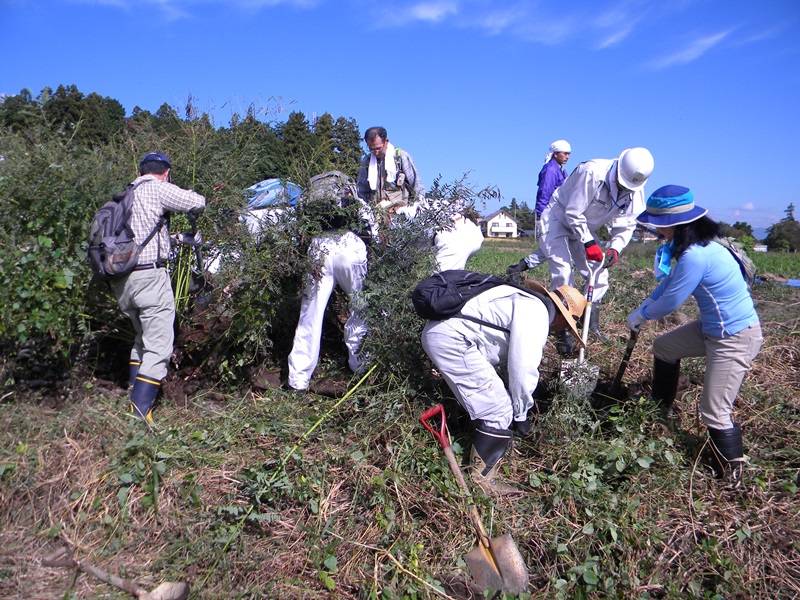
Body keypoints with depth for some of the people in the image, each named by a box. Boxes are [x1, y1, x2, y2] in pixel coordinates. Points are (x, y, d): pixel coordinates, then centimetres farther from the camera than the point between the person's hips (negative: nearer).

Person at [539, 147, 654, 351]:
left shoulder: (635, 190, -10)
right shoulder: (593, 172, -32)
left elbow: (627, 224, -5)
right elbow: (573, 213, -29)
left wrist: (616, 247, -22)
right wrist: (588, 242, -30)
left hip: (585, 227, 7)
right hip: (559, 218, -7)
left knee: (599, 275, 0)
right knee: (563, 273, -17)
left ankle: (591, 325, 15)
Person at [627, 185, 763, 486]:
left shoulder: (695, 255, -30)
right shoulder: (694, 243, 1)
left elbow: (670, 302, -19)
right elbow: (670, 282, 15)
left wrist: (641, 315, -1)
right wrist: (643, 306, 9)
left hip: (735, 338, -10)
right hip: (713, 327, 10)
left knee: (715, 413, -5)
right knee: (663, 347, 24)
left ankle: (731, 477, 15)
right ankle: (660, 410, 43)